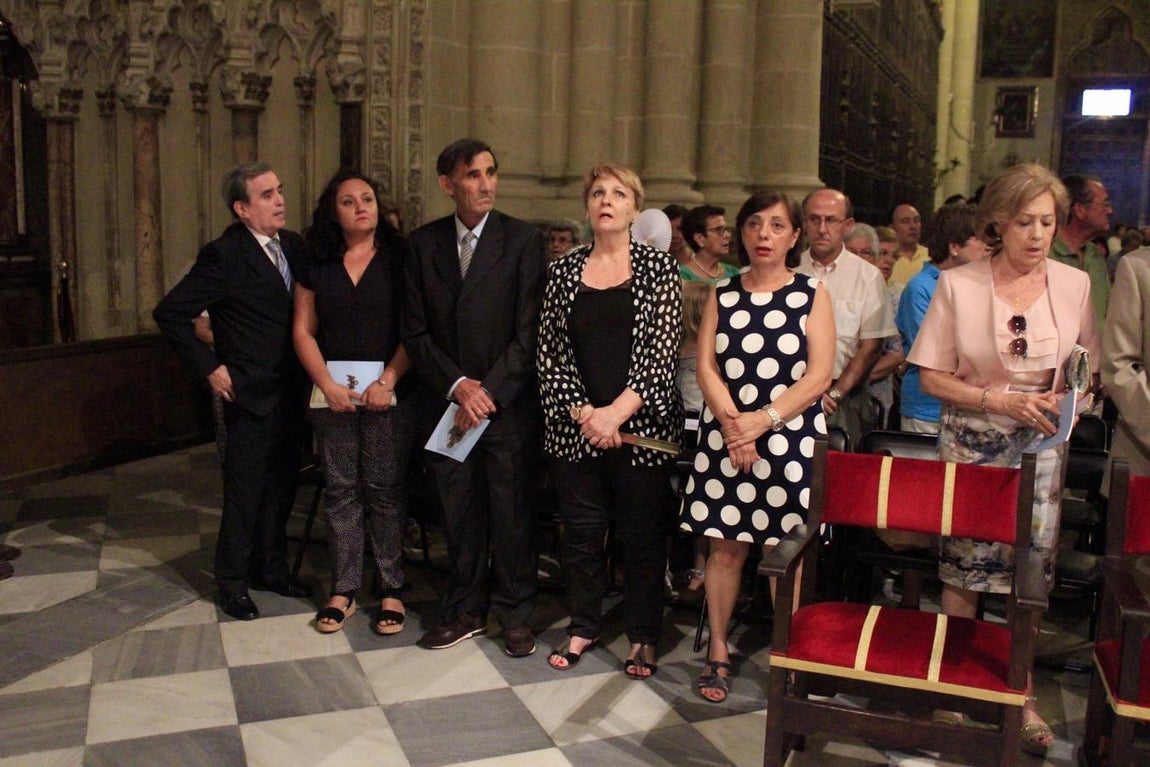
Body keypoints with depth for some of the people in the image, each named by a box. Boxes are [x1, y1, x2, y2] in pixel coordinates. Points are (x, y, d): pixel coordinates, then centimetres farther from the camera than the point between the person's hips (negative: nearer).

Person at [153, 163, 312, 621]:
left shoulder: (293, 246, 6)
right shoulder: (224, 256, -13)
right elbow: (170, 313, -13)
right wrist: (209, 368, -12)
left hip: (291, 391, 6)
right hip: (250, 394, -6)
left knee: (282, 487, 15)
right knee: (244, 493, 4)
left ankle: (271, 570, 31)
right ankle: (232, 583, 20)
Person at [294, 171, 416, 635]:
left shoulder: (399, 257, 1)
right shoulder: (317, 264, 10)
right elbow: (303, 330, 7)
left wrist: (389, 380, -15)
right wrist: (327, 384, -6)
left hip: (388, 392, -3)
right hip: (333, 393, 3)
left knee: (386, 490, 1)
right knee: (340, 490, 6)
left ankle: (392, 588, 11)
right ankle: (343, 589, 16)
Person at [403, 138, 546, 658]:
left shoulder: (524, 240, -4)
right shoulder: (423, 243, 5)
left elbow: (529, 331, -8)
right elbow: (415, 330, 3)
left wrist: (488, 393, -13)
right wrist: (457, 385, -9)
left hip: (510, 405, -3)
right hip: (448, 402, 3)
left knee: (512, 513, 5)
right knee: (459, 513, 11)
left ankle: (515, 614, 22)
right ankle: (466, 611, 26)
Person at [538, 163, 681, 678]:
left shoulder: (658, 267, 0)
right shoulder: (563, 270, 7)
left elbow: (662, 351, -7)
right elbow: (549, 351, 3)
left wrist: (616, 413, -15)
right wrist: (582, 413, -9)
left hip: (641, 424, -2)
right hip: (574, 425, 2)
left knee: (643, 533, 6)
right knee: (581, 529, 10)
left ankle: (644, 636, 22)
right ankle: (582, 627, 28)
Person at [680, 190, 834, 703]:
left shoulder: (812, 295, 2)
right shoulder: (721, 295, 9)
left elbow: (819, 376, -6)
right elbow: (706, 366, 2)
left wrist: (763, 420, -15)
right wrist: (733, 424, -12)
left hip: (791, 439, -2)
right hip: (725, 437, 2)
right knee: (726, 544, 6)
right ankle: (718, 652, 19)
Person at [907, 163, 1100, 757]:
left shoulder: (1074, 285, 2)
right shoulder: (957, 285, -5)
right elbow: (933, 377, -5)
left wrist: (1067, 401, -10)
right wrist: (1002, 402, -16)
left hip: (1040, 446, 2)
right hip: (971, 443, -2)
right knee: (962, 568, 5)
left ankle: (1021, 691, 22)